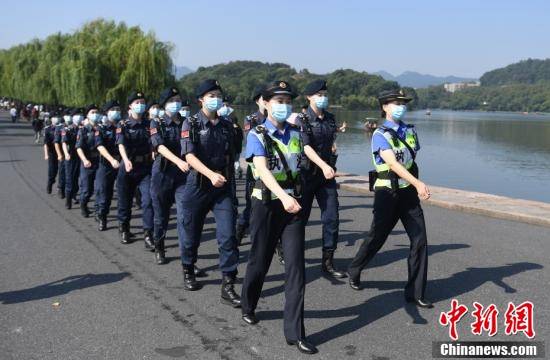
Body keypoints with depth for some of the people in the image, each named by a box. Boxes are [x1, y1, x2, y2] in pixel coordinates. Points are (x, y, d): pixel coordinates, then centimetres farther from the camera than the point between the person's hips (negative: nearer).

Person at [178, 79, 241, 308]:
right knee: (191, 233, 11)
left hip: (223, 187, 3)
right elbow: (189, 156, -16)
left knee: (228, 235, -8)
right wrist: (211, 174, -30)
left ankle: (228, 286, -3)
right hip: (197, 186, -2)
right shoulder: (191, 124, -4)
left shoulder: (226, 125, 8)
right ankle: (188, 271, 37)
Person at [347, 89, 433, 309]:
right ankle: (354, 271, 32)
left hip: (409, 192, 5)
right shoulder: (380, 135, -10)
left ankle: (415, 293, 7)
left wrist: (417, 187, 15)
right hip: (388, 193, -5)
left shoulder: (410, 131, 9)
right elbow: (393, 164, -24)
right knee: (377, 237, 5)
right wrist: (418, 183, -35)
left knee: (420, 240, -3)